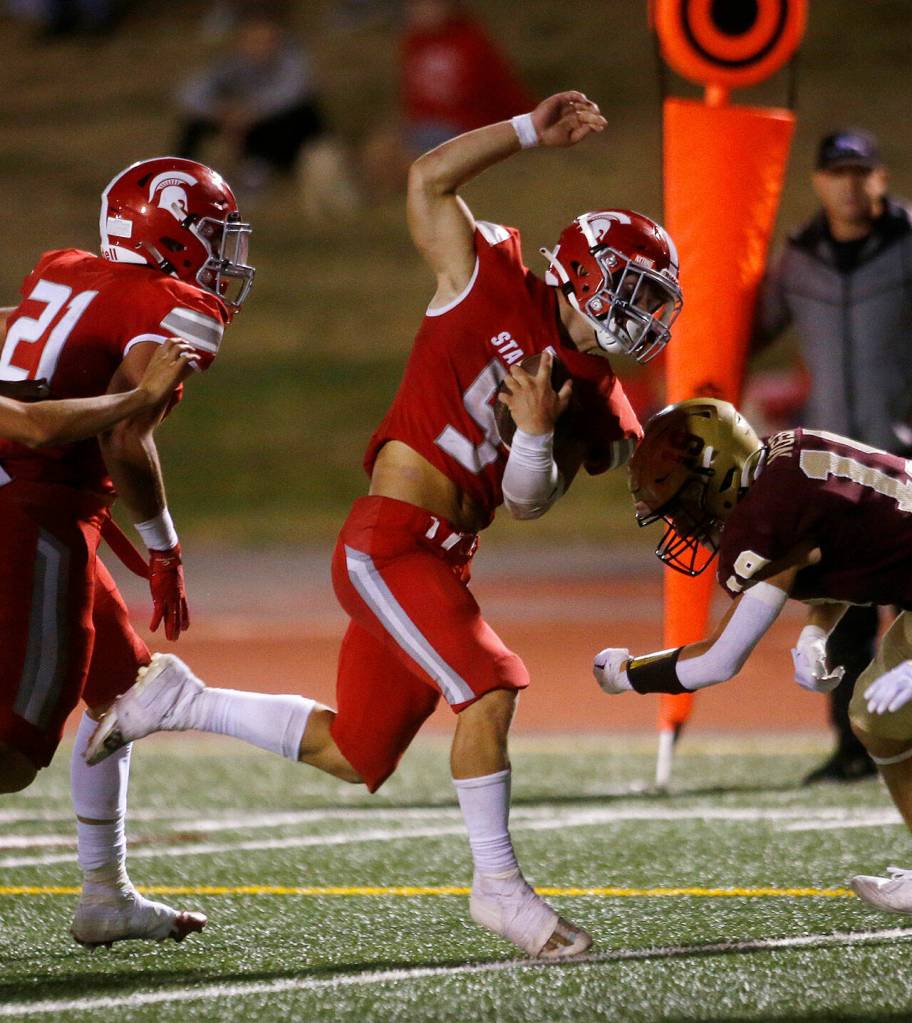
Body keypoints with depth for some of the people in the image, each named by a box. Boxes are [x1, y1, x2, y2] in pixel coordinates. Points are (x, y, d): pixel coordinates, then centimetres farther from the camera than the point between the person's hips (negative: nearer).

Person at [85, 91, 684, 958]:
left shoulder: (588, 390, 12)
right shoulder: (489, 284, -3)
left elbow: (528, 502, 6)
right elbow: (429, 179, -7)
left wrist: (536, 433, -13)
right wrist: (534, 131, -13)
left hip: (442, 560, 8)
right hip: (389, 542, -8)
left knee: (356, 754, 12)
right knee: (490, 687, -20)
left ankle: (178, 700, 28)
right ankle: (497, 885, -9)